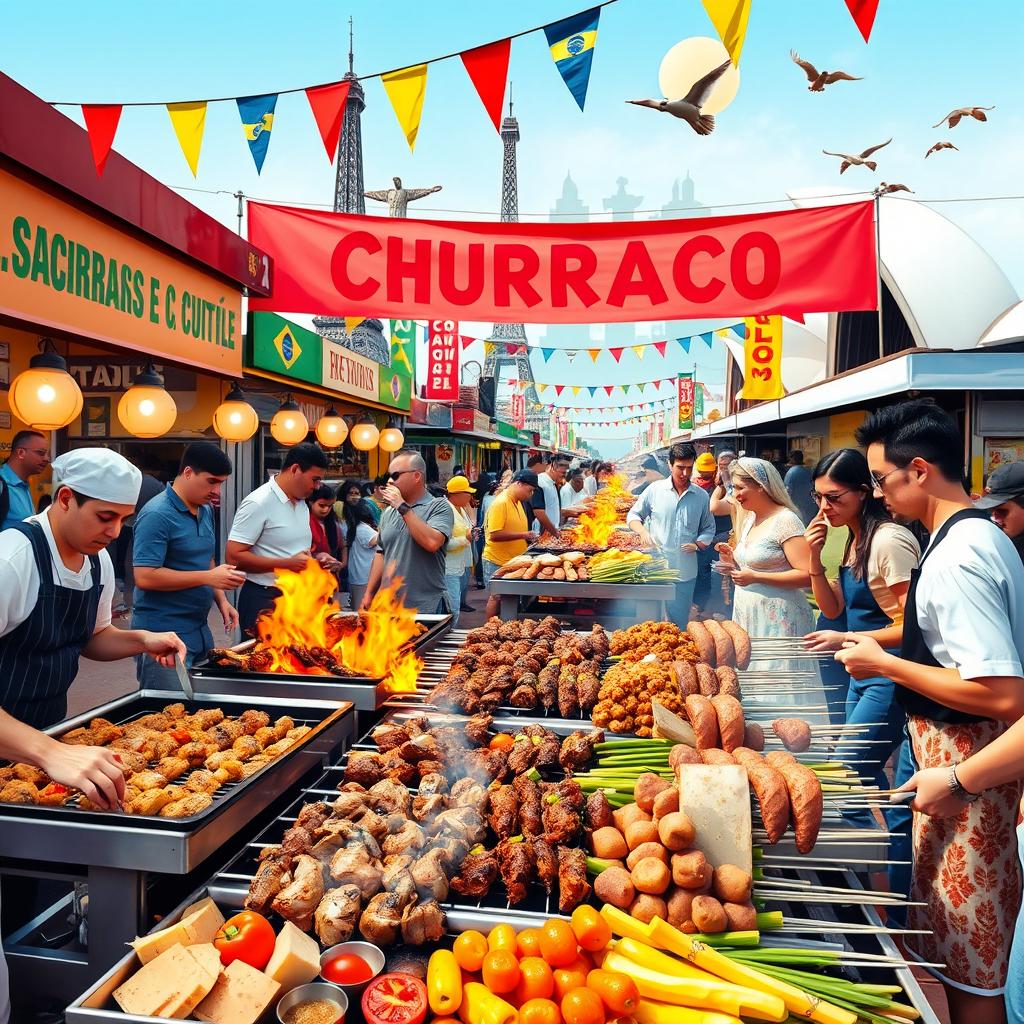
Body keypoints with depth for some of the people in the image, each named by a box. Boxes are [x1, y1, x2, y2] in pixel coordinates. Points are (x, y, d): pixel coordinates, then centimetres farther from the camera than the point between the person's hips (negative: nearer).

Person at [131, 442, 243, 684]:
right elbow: (145, 577, -22)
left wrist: (221, 600, 7)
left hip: (200, 630, 8)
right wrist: (209, 577, -21)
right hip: (163, 635, -8)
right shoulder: (157, 515, -16)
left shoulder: (206, 510, 10)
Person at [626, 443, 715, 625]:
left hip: (685, 572, 2)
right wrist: (643, 531, -10)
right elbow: (633, 515, 9)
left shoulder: (701, 496, 5)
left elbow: (709, 529, 14)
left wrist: (697, 544, -5)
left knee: (679, 622, 10)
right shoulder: (655, 489, 0)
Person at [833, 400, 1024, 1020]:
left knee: (967, 960, 7)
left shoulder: (956, 559, -25)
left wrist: (886, 663, -20)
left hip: (965, 763, -10)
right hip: (962, 752, 10)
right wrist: (875, 639, 14)